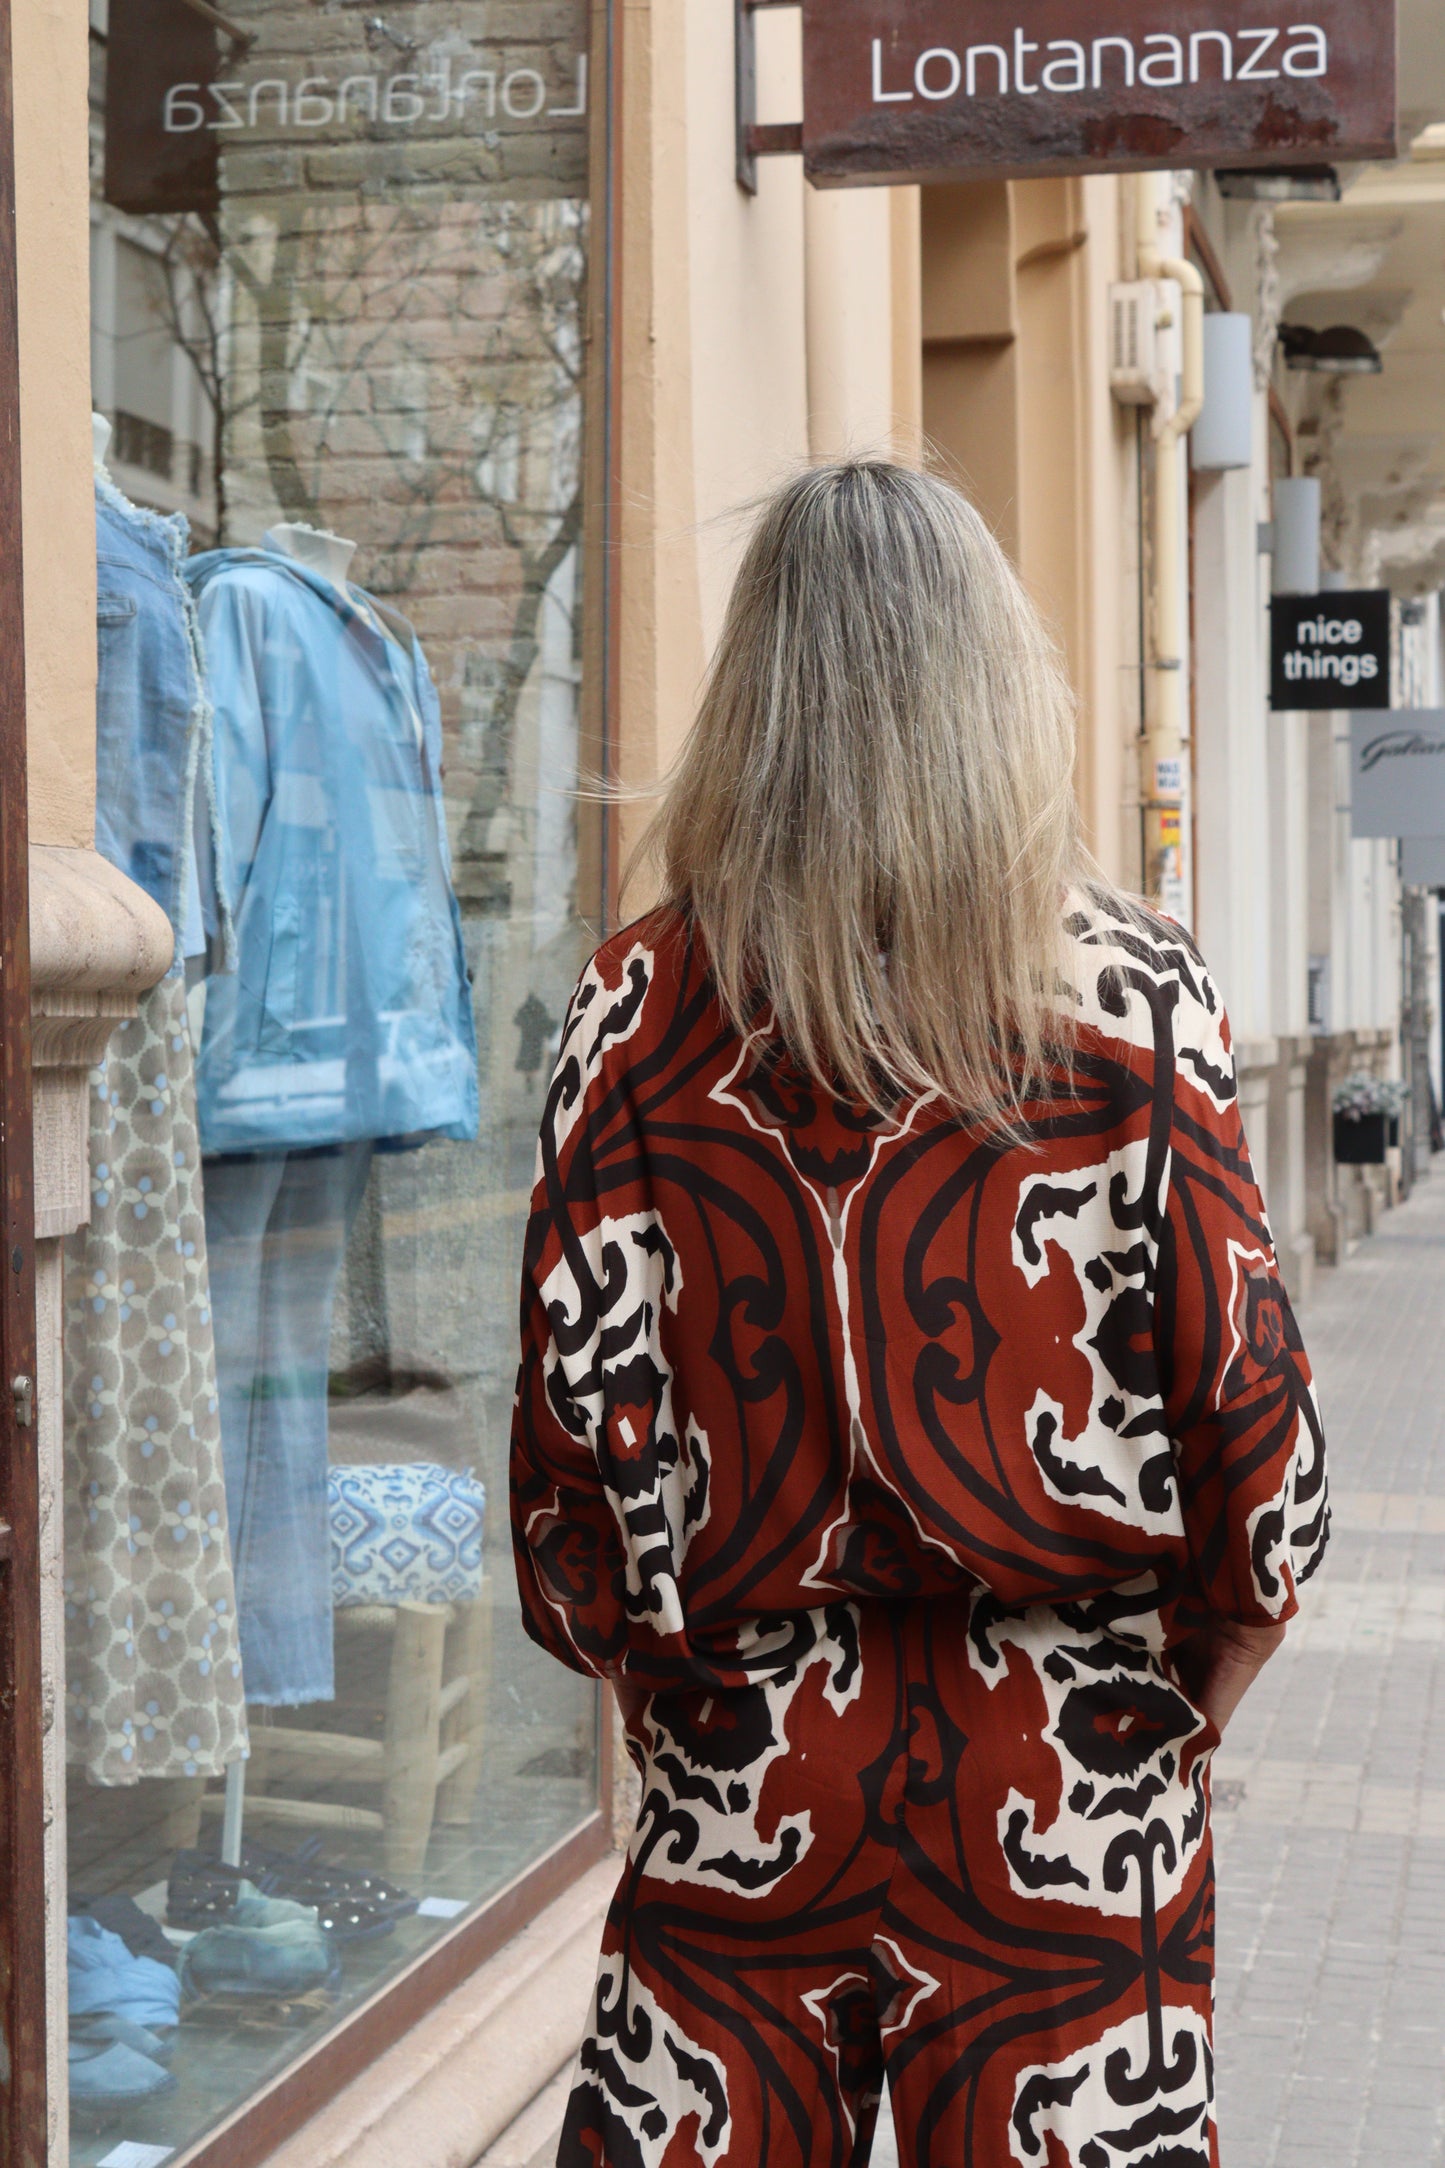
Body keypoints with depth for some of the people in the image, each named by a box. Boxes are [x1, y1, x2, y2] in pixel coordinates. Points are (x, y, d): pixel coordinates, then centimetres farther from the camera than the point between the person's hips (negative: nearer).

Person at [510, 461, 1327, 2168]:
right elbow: (1236, 1371, -5)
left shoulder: (642, 1004, -4)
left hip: (744, 1755, 1)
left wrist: (653, 1668, 11)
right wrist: (1196, 1690, 9)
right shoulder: (1137, 993, -5)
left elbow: (578, 1385, -4)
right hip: (1068, 1763, 0)